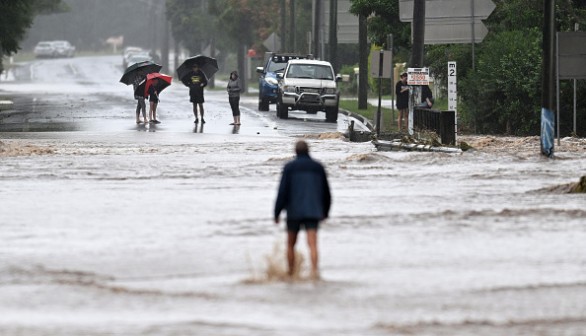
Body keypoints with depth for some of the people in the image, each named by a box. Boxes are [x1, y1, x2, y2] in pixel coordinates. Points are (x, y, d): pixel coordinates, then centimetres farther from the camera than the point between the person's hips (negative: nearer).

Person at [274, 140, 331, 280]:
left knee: (291, 244, 16)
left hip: (294, 211, -1)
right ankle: (314, 271, -31)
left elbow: (282, 191, -7)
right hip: (312, 212, 1)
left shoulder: (290, 167, -1)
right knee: (312, 244, -10)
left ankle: (291, 274, 20)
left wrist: (276, 213, -1)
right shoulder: (318, 167, 8)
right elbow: (326, 191, 12)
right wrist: (325, 212, 26)